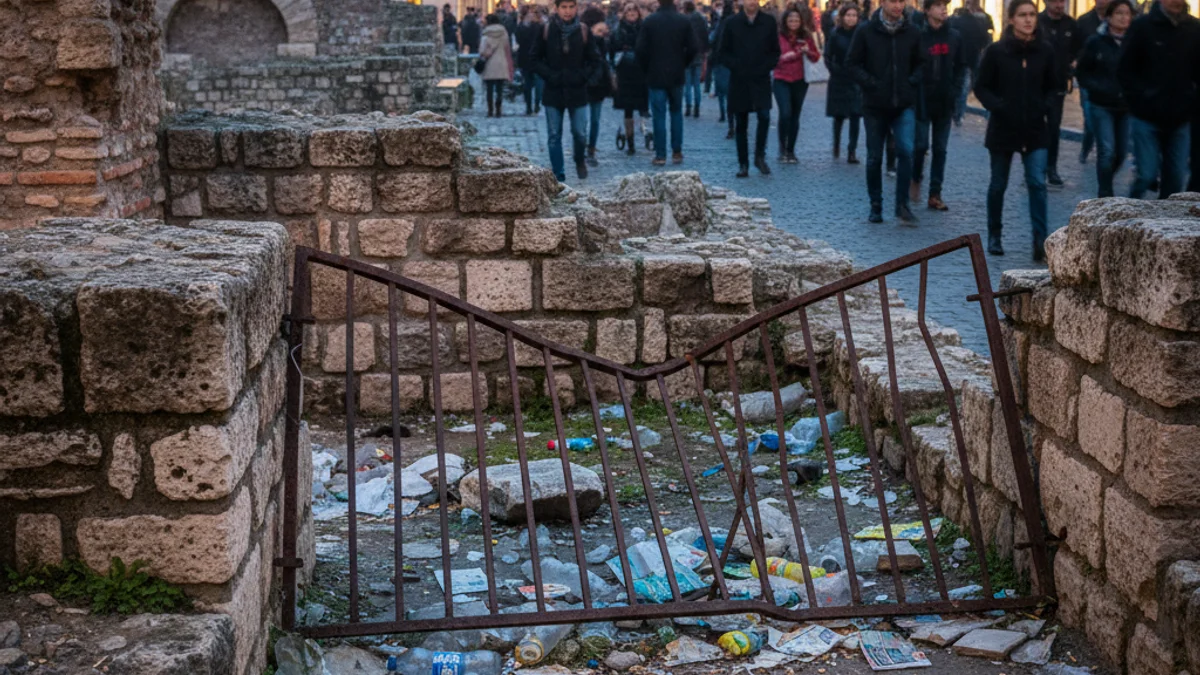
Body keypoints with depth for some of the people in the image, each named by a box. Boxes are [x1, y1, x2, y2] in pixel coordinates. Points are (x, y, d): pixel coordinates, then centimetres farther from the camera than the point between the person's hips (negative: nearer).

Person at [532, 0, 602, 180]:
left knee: (580, 133, 1)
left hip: (577, 92, 0)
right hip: (553, 91, 0)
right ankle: (558, 177, 11)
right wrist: (549, 76, -9)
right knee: (554, 136, 3)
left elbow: (595, 61, 5)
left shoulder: (583, 31, -2)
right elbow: (536, 59, 3)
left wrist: (583, 76, -8)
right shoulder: (546, 30, -3)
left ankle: (579, 160, 32)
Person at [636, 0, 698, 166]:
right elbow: (692, 48, -4)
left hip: (656, 75, -2)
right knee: (676, 113, 14)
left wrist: (646, 68, 7)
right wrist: (682, 65, 11)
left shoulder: (649, 21, -8)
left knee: (659, 115, 1)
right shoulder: (684, 21, -4)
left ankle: (660, 155, 0)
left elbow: (640, 49, -8)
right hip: (676, 75, 2)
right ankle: (677, 152, 12)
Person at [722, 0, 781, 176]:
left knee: (764, 116, -17)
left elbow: (775, 51, 7)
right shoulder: (732, 23, 3)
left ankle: (760, 156, 1)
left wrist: (766, 67, -6)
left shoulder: (769, 22, 4)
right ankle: (743, 164, 13)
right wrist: (735, 67, -7)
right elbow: (724, 52, 6)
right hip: (739, 80, 0)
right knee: (741, 124, 4)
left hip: (761, 79, 0)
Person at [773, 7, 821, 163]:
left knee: (795, 116, 7)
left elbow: (816, 57, 11)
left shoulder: (806, 36, 4)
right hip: (781, 81, -3)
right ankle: (782, 148, 0)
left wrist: (808, 52, -9)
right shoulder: (778, 36, -5)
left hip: (800, 81, 3)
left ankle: (791, 151, 19)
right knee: (785, 113, -17)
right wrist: (783, 57, -21)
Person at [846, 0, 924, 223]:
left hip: (904, 104, 1)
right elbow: (852, 63, -2)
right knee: (874, 158, 7)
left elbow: (919, 63, 13)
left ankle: (902, 204, -7)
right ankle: (876, 206, 21)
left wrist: (912, 81, -4)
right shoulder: (866, 31, -3)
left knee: (906, 150, -16)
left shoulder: (911, 33, 3)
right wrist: (871, 83, -13)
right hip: (875, 104, 0)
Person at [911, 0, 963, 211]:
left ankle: (935, 194, 9)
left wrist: (955, 89, -1)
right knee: (920, 145, -4)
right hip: (922, 101, -4)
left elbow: (960, 66, 10)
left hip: (945, 102, 4)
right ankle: (916, 179, 25)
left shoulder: (954, 37, 4)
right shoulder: (919, 36, -7)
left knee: (940, 149, 5)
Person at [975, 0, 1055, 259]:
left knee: (1037, 182, -10)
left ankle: (1040, 240, -10)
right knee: (998, 184, 11)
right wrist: (998, 106, -16)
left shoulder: (1045, 51, 0)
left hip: (1035, 129, 1)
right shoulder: (996, 51, -6)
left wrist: (1045, 106, -5)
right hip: (1003, 128, -1)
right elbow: (982, 87, -1)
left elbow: (1052, 87, 12)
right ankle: (994, 235, 28)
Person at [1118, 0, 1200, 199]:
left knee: (1175, 178, 4)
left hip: (1179, 119, 3)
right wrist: (1140, 101, -9)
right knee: (1147, 174, -7)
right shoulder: (1142, 26, -4)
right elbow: (1125, 70, -2)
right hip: (1146, 117, -3)